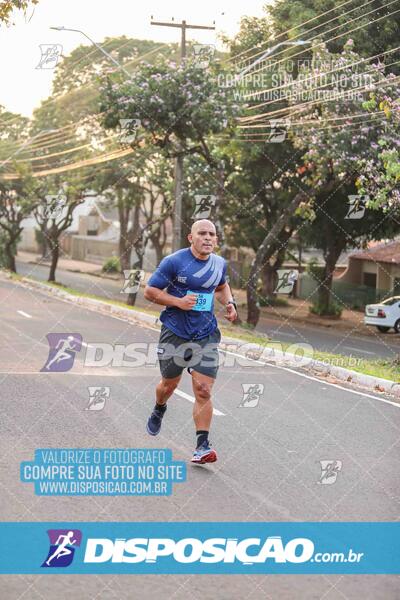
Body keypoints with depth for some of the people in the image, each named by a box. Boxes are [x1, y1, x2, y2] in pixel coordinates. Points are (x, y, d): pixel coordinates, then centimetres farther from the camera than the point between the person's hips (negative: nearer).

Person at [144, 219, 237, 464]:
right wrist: (178, 301, -21)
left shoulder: (220, 264, 5)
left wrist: (229, 303, 5)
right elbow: (150, 291, -8)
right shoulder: (174, 262, -11)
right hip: (175, 333, -2)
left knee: (204, 391, -9)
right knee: (170, 384, 16)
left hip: (206, 336, 2)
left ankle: (202, 446, -6)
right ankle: (159, 411, 52)